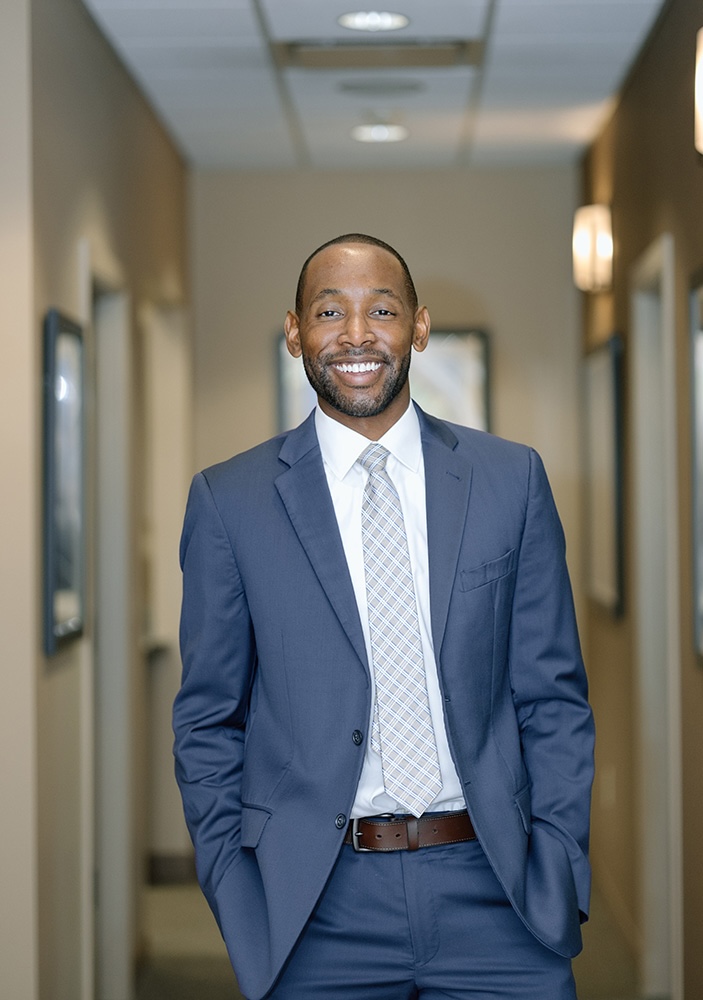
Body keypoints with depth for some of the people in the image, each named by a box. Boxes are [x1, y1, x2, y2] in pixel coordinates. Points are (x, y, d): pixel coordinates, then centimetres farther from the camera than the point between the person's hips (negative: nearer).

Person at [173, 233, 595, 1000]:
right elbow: (209, 723, 6)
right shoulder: (229, 501, 2)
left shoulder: (511, 480, 5)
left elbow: (553, 700, 6)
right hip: (319, 908, 0)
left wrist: (559, 871, -2)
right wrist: (237, 896, -3)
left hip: (489, 887, 1)